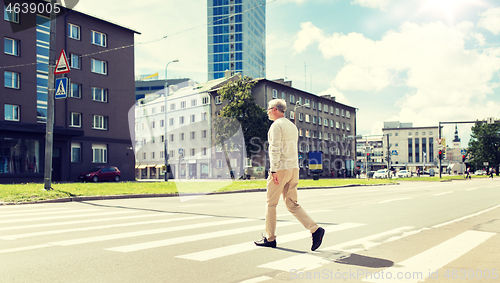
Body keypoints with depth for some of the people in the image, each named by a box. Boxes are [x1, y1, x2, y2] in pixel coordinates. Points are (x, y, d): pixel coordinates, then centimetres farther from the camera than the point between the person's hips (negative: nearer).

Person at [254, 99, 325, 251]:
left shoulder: (276, 125, -7)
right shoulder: (292, 126, 20)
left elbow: (275, 149, -17)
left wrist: (273, 170, -20)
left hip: (280, 169, -8)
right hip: (294, 169, 8)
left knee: (271, 203, 4)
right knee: (292, 204, 8)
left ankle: (270, 239, 11)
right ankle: (315, 230, -6)